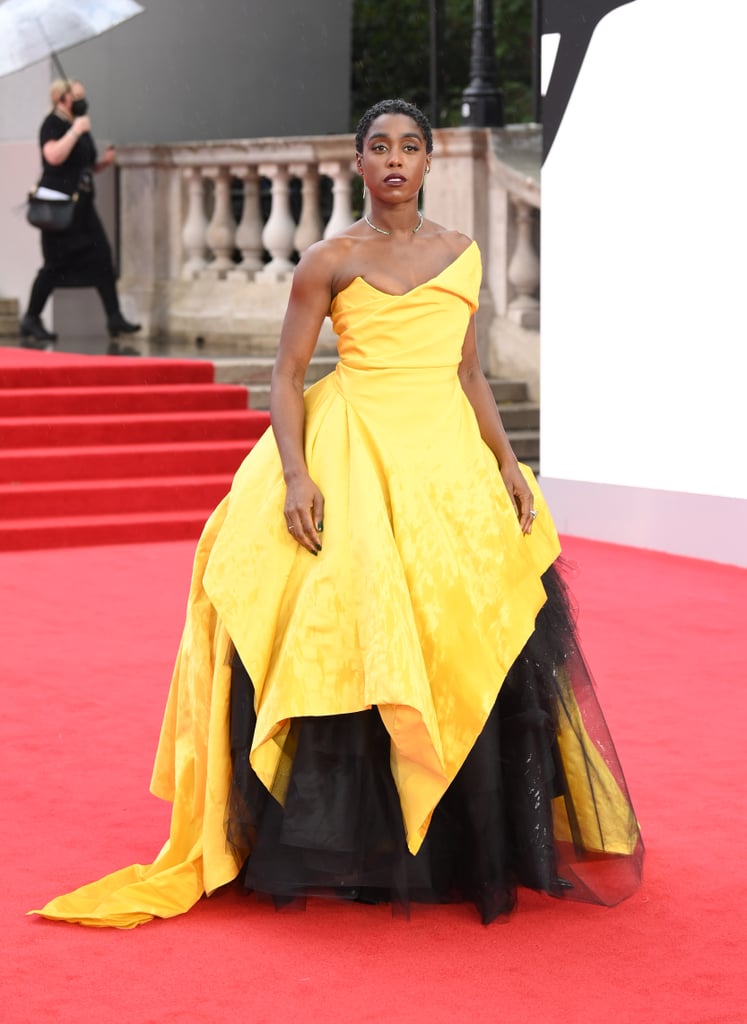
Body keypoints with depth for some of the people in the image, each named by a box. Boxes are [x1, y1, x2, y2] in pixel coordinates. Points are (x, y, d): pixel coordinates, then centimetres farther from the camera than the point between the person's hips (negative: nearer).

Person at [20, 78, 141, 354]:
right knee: (56, 264, -4)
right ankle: (30, 320, 9)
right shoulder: (53, 124, -7)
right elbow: (54, 156, -25)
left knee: (102, 257, -1)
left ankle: (114, 318, -1)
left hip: (82, 205, 8)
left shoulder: (79, 126, 18)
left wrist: (104, 162, 9)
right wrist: (75, 131, -20)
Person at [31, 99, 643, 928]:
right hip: (352, 459, -3)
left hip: (448, 457, 3)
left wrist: (507, 463, 8)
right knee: (347, 646, -8)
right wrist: (296, 474, -14)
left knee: (465, 652, 0)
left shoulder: (461, 254, 13)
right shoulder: (331, 261, 2)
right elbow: (286, 375, -1)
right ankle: (354, 849, 3)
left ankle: (465, 848, 12)